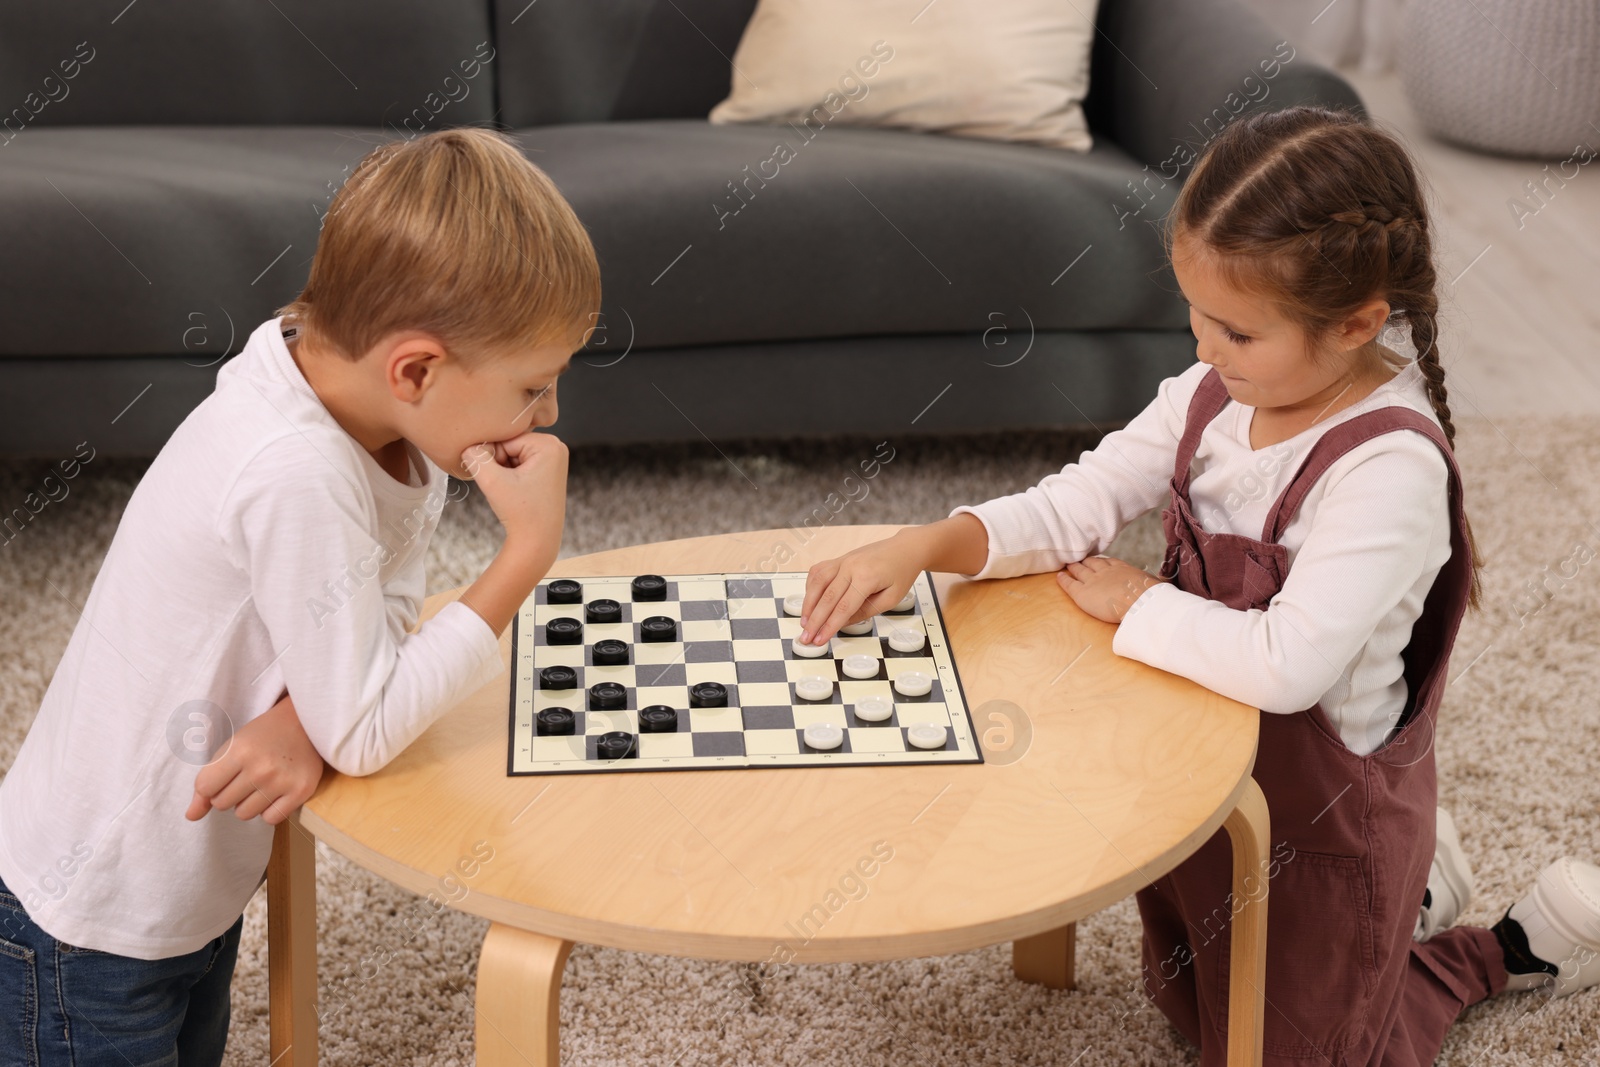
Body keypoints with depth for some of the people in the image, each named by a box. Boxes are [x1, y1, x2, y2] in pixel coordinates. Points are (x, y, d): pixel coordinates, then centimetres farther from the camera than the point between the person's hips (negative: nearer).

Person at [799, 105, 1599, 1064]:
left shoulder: (1388, 466, -32)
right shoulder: (1217, 394, -9)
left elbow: (1288, 664, -40)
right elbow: (1084, 499, -9)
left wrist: (1136, 603, -25)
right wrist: (927, 545, -25)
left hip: (1320, 814, -8)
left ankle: (1519, 946, 30)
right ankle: (1409, 891, 41)